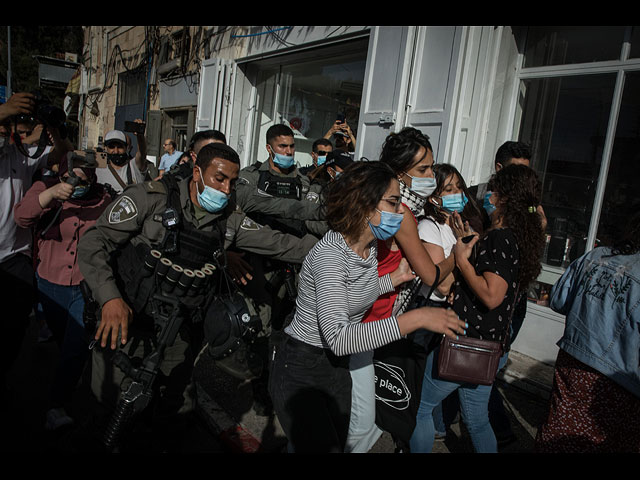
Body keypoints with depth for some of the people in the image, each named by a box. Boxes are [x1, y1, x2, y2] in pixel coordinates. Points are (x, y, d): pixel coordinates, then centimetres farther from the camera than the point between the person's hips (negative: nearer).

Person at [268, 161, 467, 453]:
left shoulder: (369, 247, 0)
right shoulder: (329, 254, -28)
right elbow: (338, 338, -37)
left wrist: (395, 278, 6)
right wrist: (416, 319, -38)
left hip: (336, 366, 9)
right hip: (300, 371, -8)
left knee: (338, 444, 20)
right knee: (322, 449, 2)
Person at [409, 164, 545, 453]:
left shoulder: (500, 237, -21)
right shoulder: (520, 235, 7)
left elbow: (491, 296, -29)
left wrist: (462, 260, -18)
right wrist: (466, 241, 13)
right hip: (490, 349, 9)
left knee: (420, 407, 9)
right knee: (477, 421, 23)